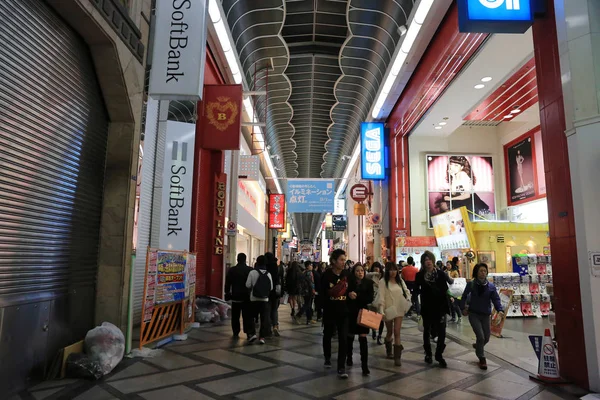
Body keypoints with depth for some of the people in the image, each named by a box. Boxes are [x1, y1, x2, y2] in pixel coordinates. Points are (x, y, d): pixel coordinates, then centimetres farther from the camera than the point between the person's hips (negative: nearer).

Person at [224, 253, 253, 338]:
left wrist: (227, 293, 12)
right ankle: (249, 332, -4)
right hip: (247, 297, 0)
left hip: (236, 296, 1)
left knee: (235, 316, 11)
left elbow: (227, 283, 2)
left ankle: (236, 332, 15)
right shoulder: (250, 270, -5)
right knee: (247, 316, 3)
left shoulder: (232, 270, -2)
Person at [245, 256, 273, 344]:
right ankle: (262, 337, 3)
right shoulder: (268, 274, 0)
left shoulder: (252, 272, -8)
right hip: (265, 299, 1)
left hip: (254, 299, -1)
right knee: (264, 319, 5)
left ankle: (253, 333, -2)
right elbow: (271, 287, 2)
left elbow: (248, 285, -8)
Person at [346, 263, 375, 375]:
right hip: (351, 313, 1)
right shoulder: (349, 282, -5)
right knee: (350, 336, 16)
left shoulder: (368, 283, -4)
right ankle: (349, 358, 39)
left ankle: (365, 365, -2)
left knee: (363, 339, -6)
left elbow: (370, 298, -10)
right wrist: (349, 295, -24)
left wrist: (357, 296, -19)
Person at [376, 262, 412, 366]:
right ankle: (389, 351, 39)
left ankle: (397, 357, -4)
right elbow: (381, 297, -14)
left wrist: (408, 300, -3)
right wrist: (381, 310, -23)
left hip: (399, 309, 2)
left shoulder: (400, 281, 4)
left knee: (397, 332, -7)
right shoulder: (383, 282, -8)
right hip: (388, 310, -2)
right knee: (389, 332, 15)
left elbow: (406, 291, 15)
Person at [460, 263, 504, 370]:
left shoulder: (491, 286, -2)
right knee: (481, 337, -11)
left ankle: (478, 346, 46)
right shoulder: (471, 284, -6)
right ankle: (482, 359, 8)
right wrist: (463, 308, 0)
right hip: (473, 314, -3)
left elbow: (496, 299, -8)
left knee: (486, 338, 12)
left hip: (486, 315, 3)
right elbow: (464, 296, 5)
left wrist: (500, 310, -24)